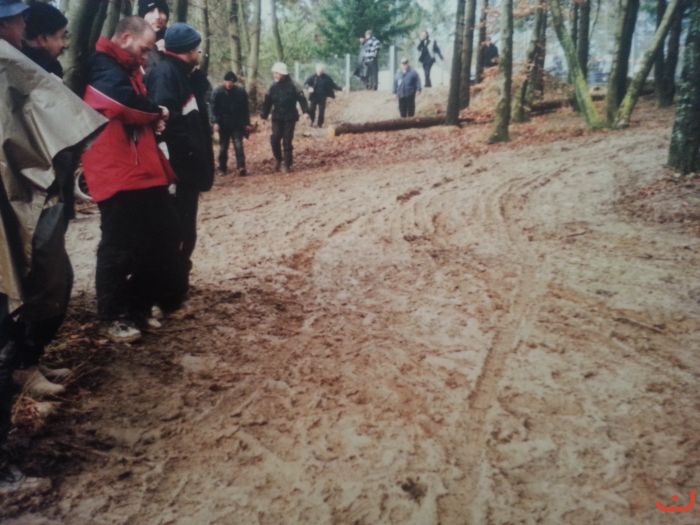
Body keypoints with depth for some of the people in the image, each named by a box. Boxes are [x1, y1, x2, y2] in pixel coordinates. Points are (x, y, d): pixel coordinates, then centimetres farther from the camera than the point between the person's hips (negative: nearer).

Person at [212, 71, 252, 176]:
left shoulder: (241, 92, -1)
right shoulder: (218, 92, -4)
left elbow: (245, 109, 5)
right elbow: (214, 108, -3)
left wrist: (247, 123, 2)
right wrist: (215, 122, -12)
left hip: (237, 124, 0)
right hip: (223, 124, 0)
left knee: (239, 146, -9)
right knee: (223, 147, 9)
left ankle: (241, 167, -11)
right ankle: (222, 168, 19)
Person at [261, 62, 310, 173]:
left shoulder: (291, 86, -8)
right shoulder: (273, 87, 4)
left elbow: (301, 98, -12)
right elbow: (267, 102, 9)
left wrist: (305, 112, -23)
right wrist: (264, 115, 6)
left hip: (290, 118, -3)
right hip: (277, 118, 3)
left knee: (287, 141, -1)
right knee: (275, 139, -7)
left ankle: (287, 164, 10)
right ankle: (278, 159, 17)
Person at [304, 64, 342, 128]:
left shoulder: (327, 78, -1)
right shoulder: (313, 77, -6)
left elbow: (333, 85, 7)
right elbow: (306, 83, -10)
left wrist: (341, 88, -4)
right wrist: (309, 87, -31)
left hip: (322, 98, 1)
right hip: (314, 97, -1)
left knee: (321, 112, 4)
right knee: (311, 110, 0)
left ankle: (320, 124, 18)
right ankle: (311, 121, 26)